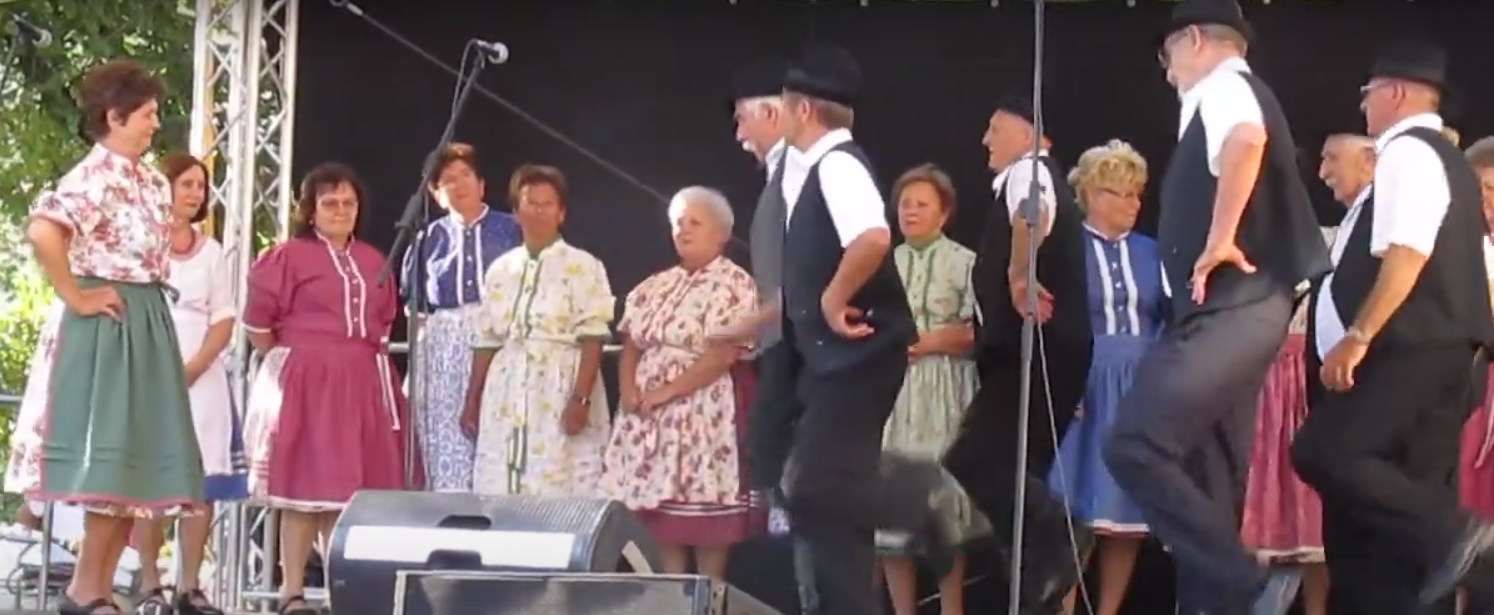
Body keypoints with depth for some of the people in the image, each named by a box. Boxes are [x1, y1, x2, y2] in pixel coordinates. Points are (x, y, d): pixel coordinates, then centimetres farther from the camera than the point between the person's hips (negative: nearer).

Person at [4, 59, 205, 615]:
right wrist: (75, 297, -20)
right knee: (112, 458, -8)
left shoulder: (153, 183, 14)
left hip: (149, 325, 9)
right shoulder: (95, 174, -13)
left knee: (139, 460, 7)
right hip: (108, 327, -9)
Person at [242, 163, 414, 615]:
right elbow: (257, 322, -4)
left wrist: (365, 359, 13)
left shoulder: (372, 261, 12)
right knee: (305, 489, -4)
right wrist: (290, 361, 2)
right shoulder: (288, 256, -5)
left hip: (363, 386, 5)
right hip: (305, 384, -5)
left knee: (350, 489, 7)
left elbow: (385, 320, 22)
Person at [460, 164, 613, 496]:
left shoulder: (583, 266, -2)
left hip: (559, 390, -5)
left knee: (559, 489, -9)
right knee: (498, 490, 3)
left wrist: (581, 399, -17)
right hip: (507, 392, 5)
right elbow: (486, 341, 16)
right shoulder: (501, 269, 13)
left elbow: (592, 339, -8)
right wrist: (472, 402, 14)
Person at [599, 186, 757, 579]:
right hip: (649, 419, 7)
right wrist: (628, 389, -6)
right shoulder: (656, 286, 15)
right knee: (658, 513, 7)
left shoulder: (734, 285, -6)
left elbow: (723, 355, -15)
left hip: (704, 417, -6)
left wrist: (666, 391, -17)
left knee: (704, 516, -6)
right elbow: (631, 345, 15)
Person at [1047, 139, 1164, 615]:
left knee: (1128, 510, 4)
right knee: (1079, 511, -7)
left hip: (1142, 390, 4)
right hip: (1085, 389, -4)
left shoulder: (1150, 252, 11)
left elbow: (1171, 321, 11)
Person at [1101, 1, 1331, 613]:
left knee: (1134, 446, -19)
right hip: (1235, 309, 11)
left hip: (1230, 310, -11)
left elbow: (1247, 141, -31)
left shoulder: (1222, 89, -7)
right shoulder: (1234, 97, 24)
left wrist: (1219, 241, -25)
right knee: (1207, 477, 12)